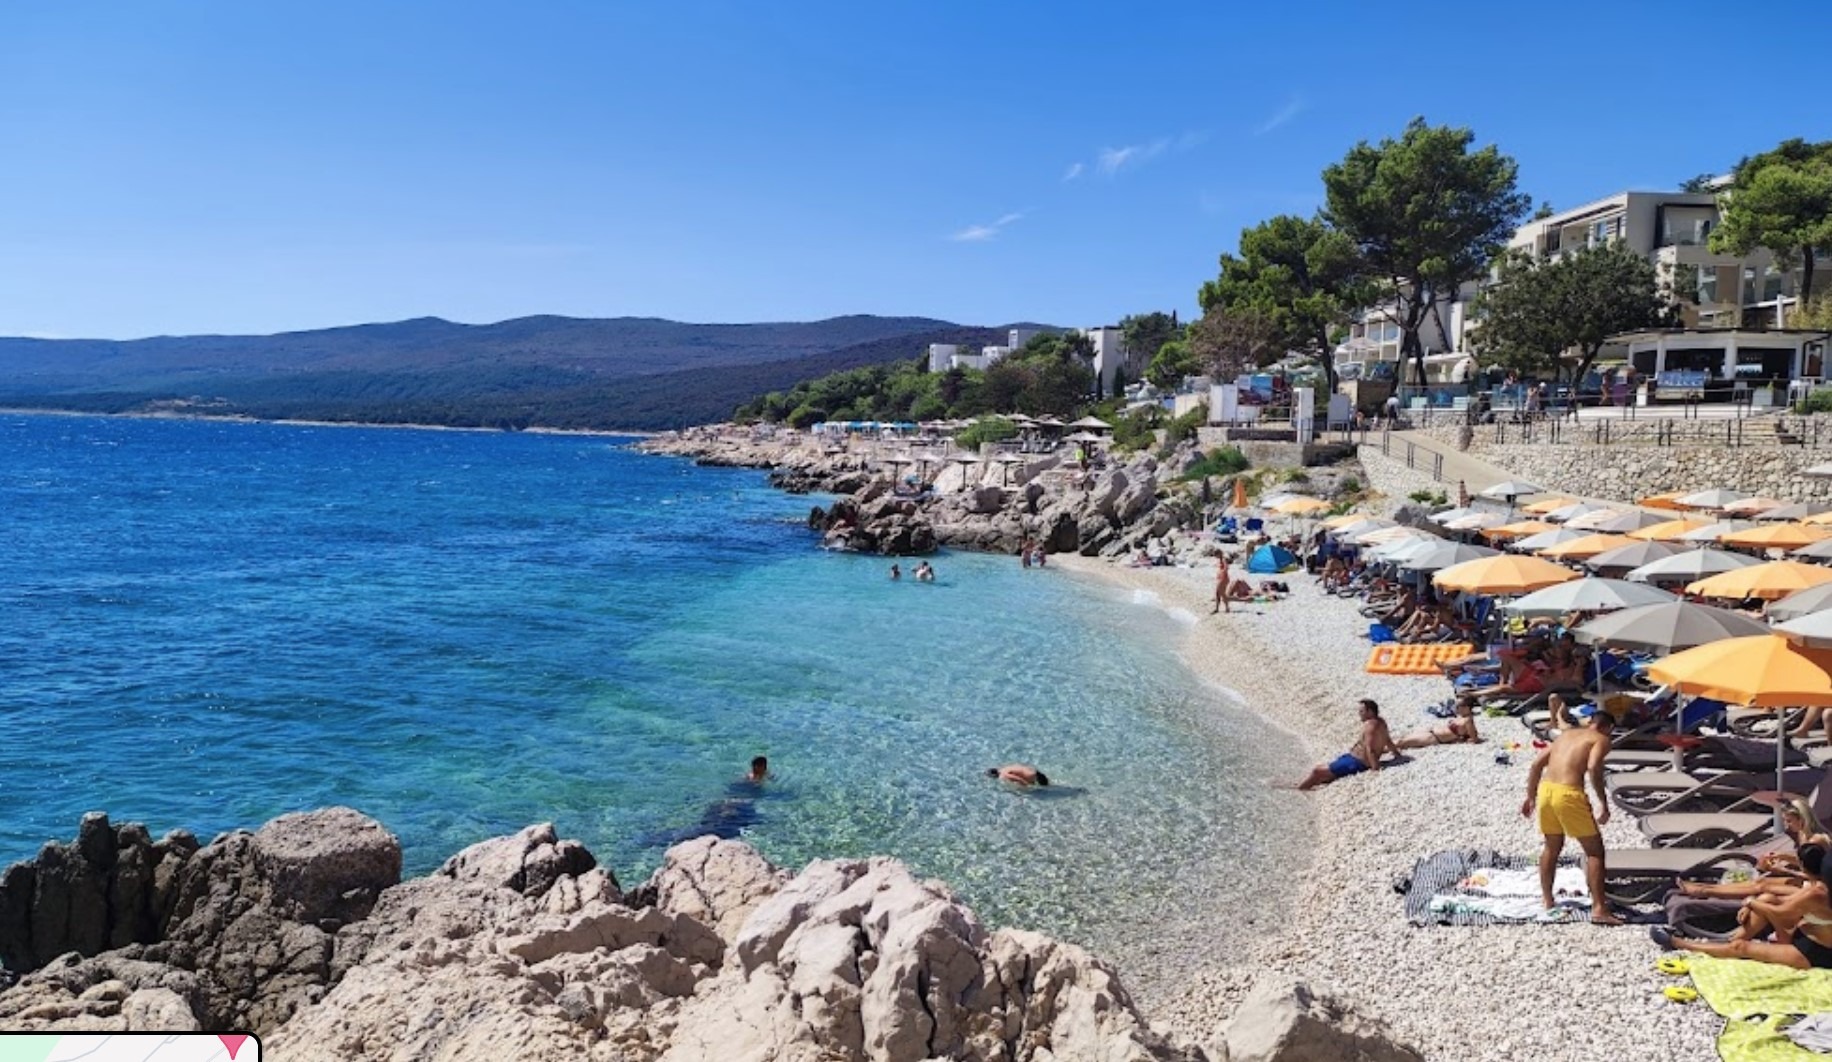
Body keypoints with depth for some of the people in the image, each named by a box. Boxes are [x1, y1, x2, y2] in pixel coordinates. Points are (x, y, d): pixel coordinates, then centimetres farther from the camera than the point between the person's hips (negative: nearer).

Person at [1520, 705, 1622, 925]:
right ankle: (1599, 909, 1)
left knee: (1552, 848, 23)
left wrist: (1531, 797, 25)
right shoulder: (1601, 740, 6)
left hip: (1545, 789, 6)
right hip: (1568, 793, -6)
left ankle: (1547, 902, 30)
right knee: (1595, 850, 6)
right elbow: (1593, 767, -15)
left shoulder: (1566, 734, 24)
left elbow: (1537, 763, 19)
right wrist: (1603, 803, -10)